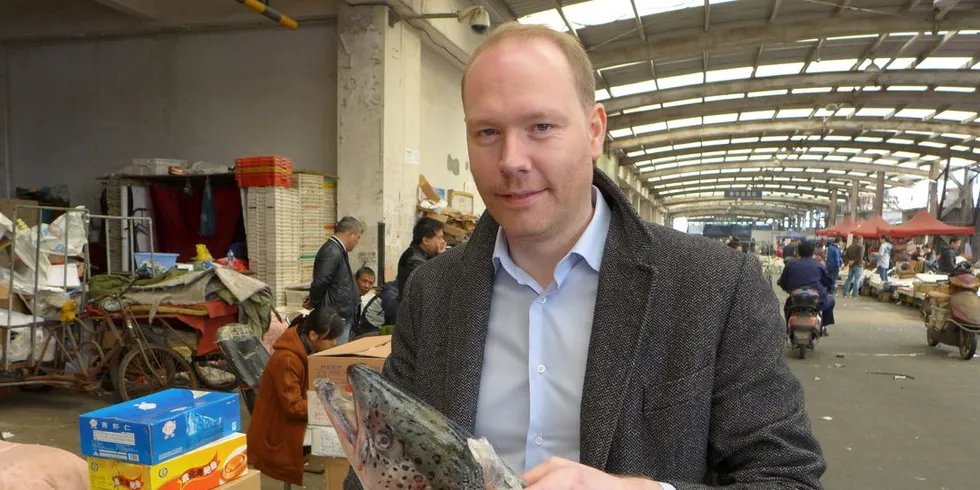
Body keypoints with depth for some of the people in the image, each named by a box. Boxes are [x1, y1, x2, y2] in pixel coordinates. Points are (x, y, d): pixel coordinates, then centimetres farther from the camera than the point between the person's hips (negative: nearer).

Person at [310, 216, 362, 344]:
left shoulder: (339, 251, 14)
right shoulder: (332, 252, -18)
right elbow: (319, 284, -22)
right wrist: (315, 306, -9)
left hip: (344, 318, 10)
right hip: (336, 319, -10)